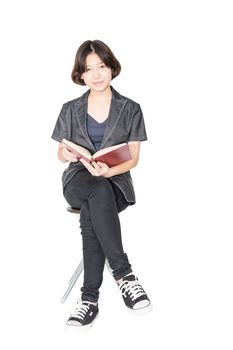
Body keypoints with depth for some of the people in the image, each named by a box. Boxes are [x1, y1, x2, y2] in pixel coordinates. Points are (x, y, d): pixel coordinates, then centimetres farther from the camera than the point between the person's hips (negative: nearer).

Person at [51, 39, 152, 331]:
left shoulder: (130, 109, 8)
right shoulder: (70, 110, 12)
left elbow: (133, 158, 1)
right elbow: (61, 155, 14)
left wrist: (109, 170, -21)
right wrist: (68, 154, -13)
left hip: (116, 179, 0)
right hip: (78, 179, 1)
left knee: (90, 214, -36)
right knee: (99, 193, -38)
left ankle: (90, 298, -34)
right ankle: (124, 274, -37)